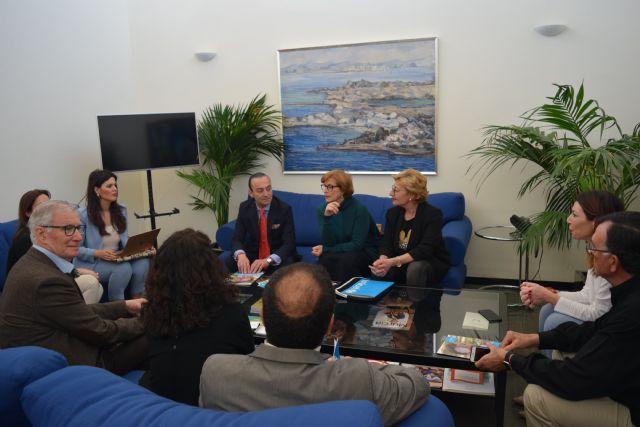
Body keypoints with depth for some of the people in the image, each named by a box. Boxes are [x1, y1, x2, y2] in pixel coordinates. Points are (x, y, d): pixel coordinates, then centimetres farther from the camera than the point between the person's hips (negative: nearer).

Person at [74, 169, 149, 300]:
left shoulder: (121, 211, 9)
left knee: (142, 262, -26)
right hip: (91, 264, -5)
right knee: (123, 268, -33)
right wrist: (98, 253, -25)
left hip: (116, 260, 5)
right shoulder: (83, 215, -9)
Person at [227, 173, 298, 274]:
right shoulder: (244, 208, -4)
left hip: (278, 257, -3)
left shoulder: (284, 209, -14)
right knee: (226, 264, -21)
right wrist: (241, 255, -33)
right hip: (253, 256, 3)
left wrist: (268, 260, -37)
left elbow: (289, 243, -19)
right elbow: (237, 238, -8)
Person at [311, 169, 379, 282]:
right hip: (340, 253, 3)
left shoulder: (359, 209, -16)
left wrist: (325, 250, -17)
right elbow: (328, 243, -12)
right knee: (325, 258, -28)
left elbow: (357, 245, -18)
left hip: (365, 253, -3)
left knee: (346, 259, -33)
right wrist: (327, 217, -27)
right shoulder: (323, 210, -3)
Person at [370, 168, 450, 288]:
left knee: (415, 268, -36)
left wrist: (393, 262, -37)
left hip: (432, 263, -4)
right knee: (380, 271, -25)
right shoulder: (392, 213, 3)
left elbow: (425, 250, -26)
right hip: (401, 263, 4)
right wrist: (383, 260, -29)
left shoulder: (433, 214, -15)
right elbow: (386, 244, -4)